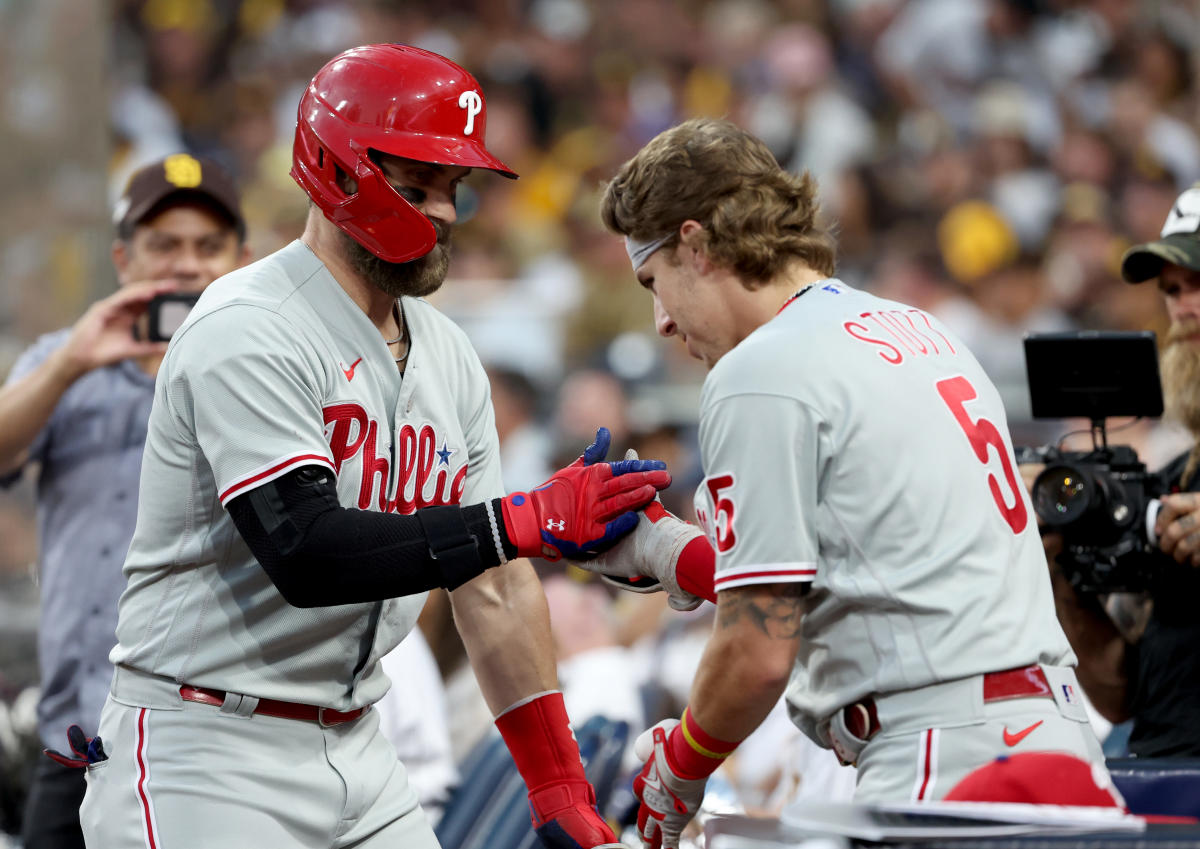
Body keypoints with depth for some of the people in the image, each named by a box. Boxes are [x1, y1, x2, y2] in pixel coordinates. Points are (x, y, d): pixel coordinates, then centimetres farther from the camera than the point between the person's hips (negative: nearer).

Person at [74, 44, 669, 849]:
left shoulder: (447, 354, 10)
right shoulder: (248, 334, -15)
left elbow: (491, 582, 11)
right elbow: (306, 555, -26)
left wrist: (558, 784, 5)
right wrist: (534, 519, -28)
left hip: (358, 752, 8)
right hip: (208, 757, -8)